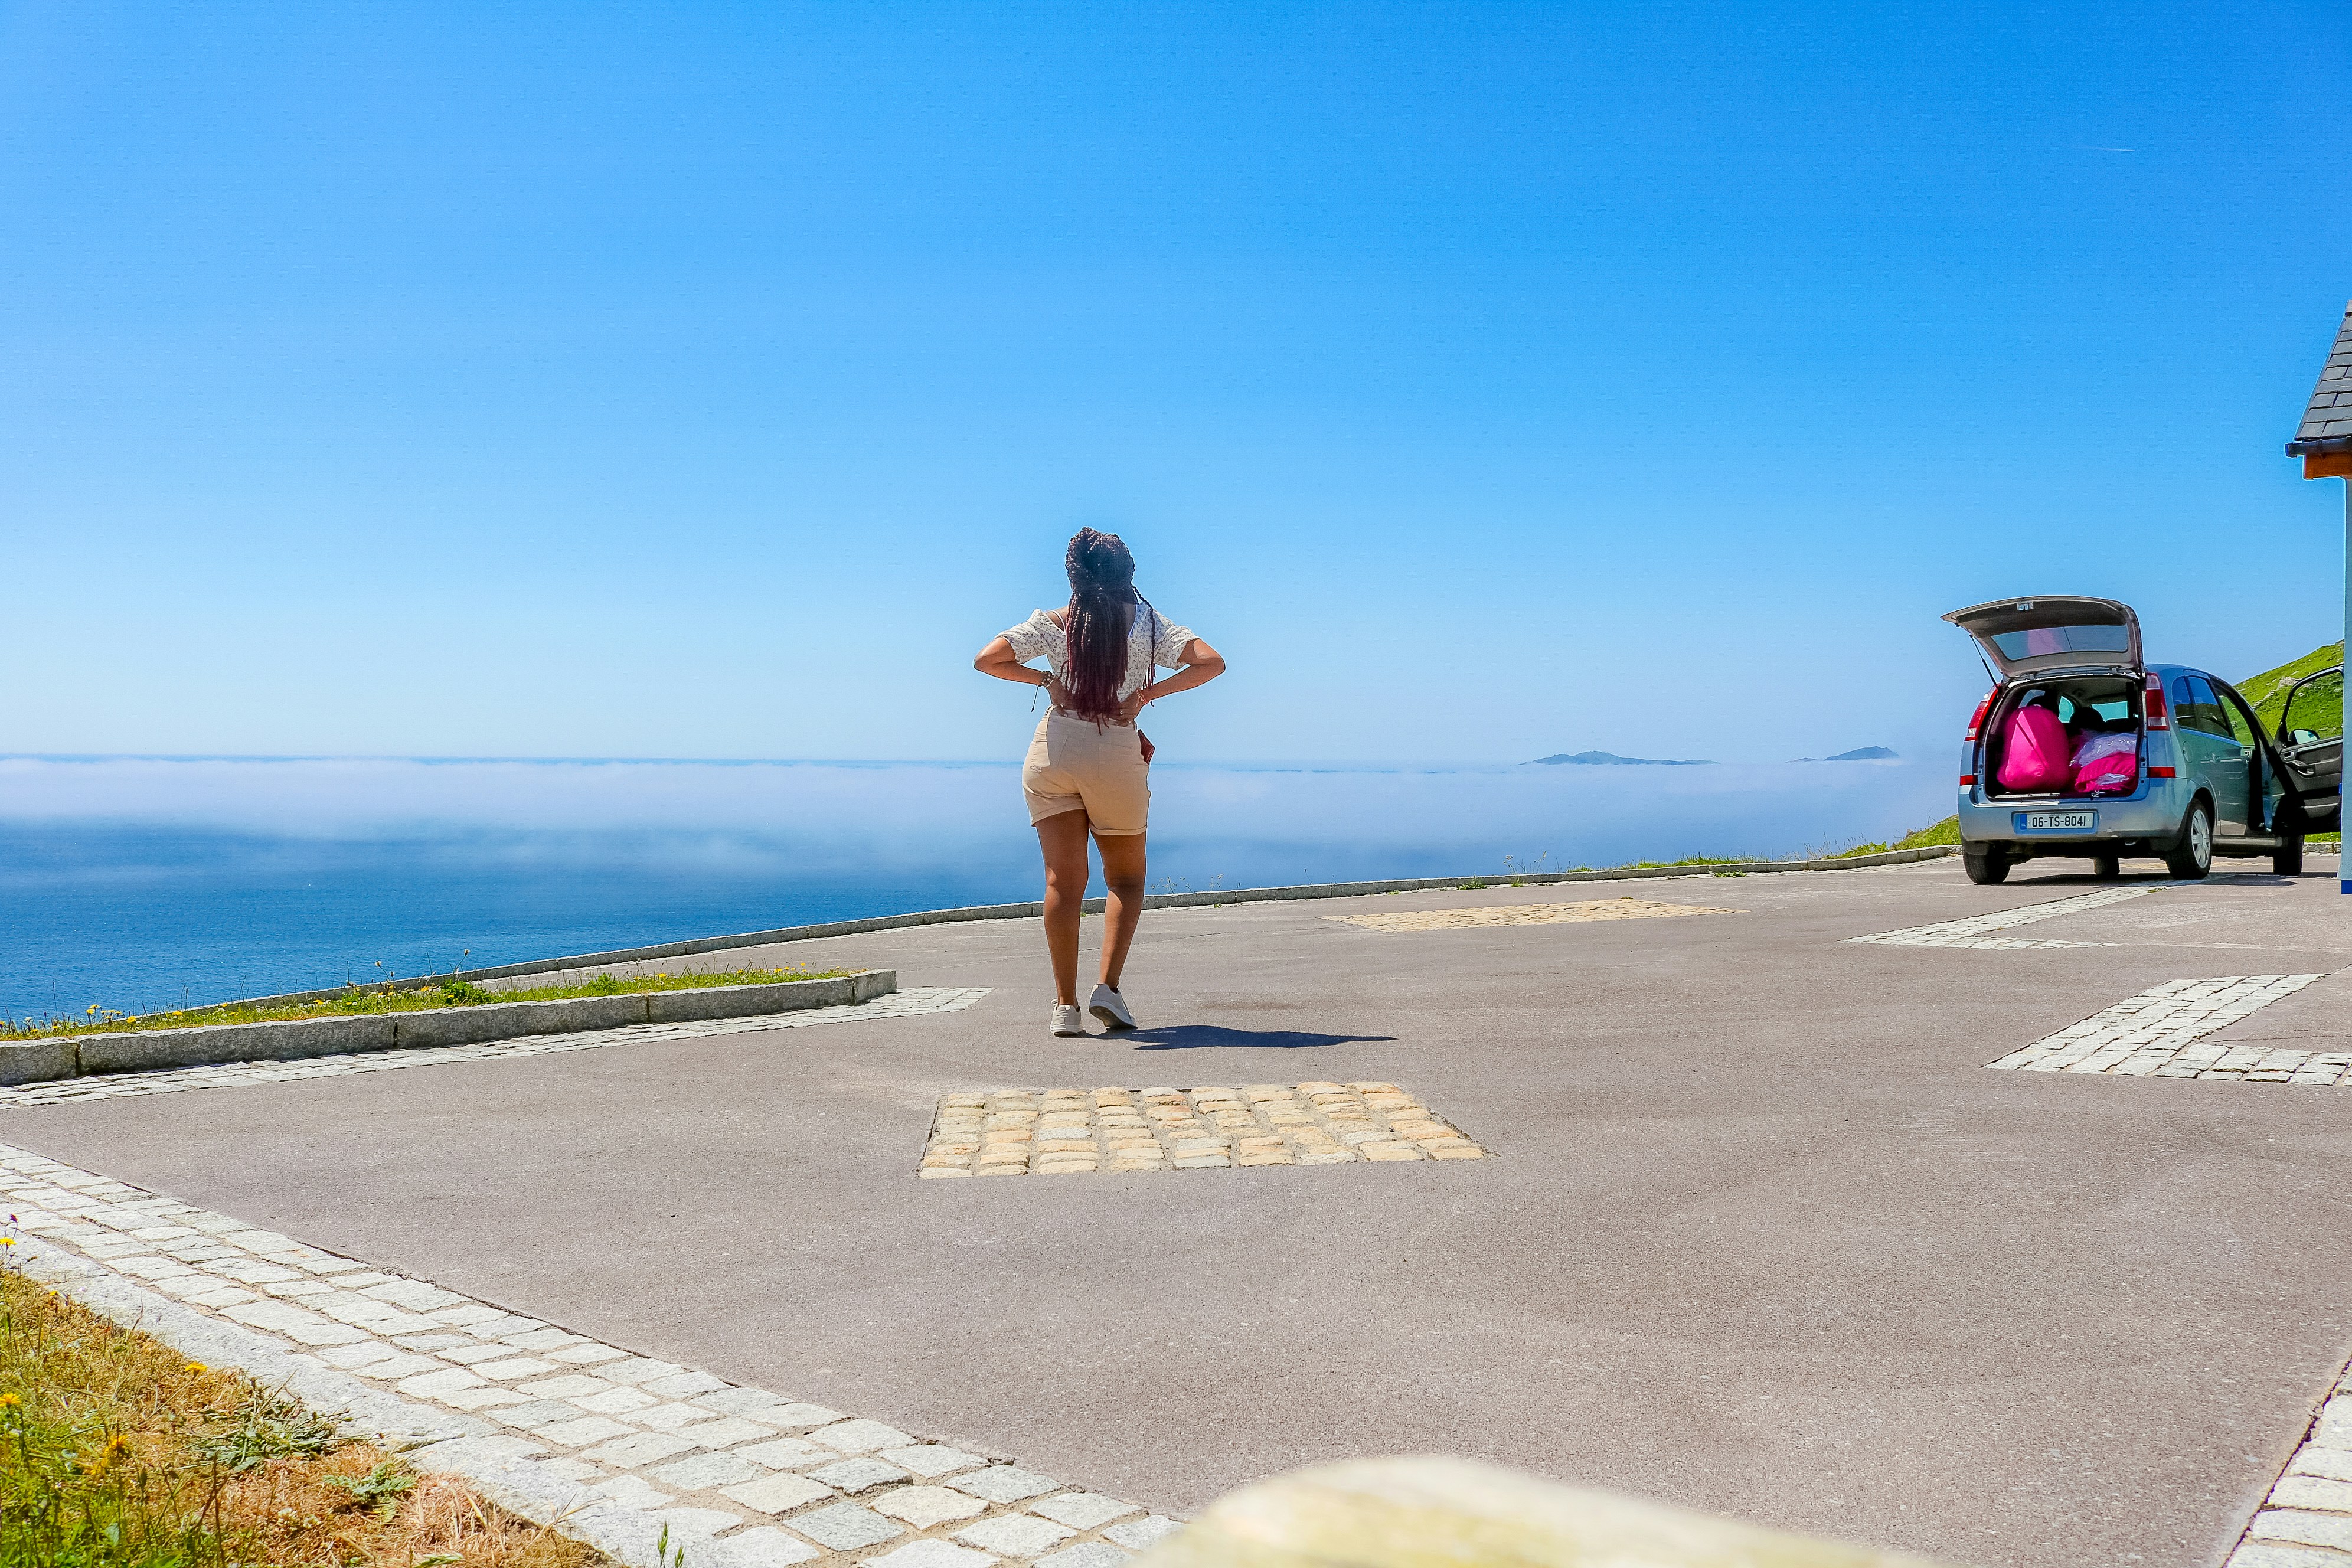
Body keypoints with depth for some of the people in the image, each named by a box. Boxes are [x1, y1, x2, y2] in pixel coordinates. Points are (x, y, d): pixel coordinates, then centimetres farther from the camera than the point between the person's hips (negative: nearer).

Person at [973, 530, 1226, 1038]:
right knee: (1126, 879, 15)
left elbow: (985, 660, -2)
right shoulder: (1147, 622, 2)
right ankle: (1108, 987, -1)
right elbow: (1212, 662, -6)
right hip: (1118, 755, -1)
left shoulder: (1052, 623, 3)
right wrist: (1149, 693, -3)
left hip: (1054, 753, 1)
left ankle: (1066, 1005, -3)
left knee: (1063, 880, 2)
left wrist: (1044, 679, 6)